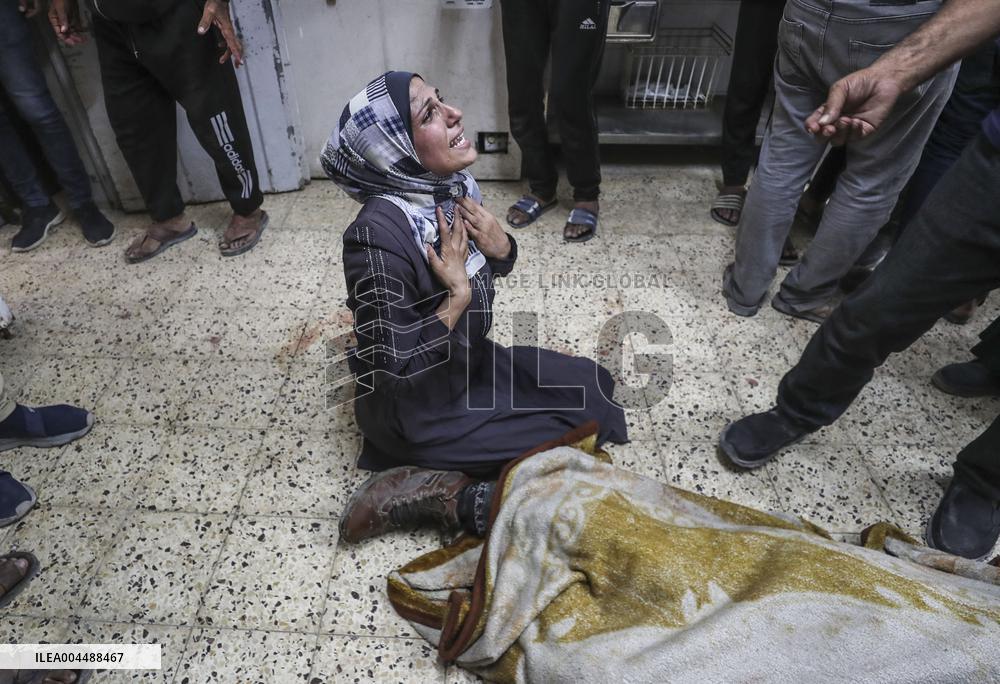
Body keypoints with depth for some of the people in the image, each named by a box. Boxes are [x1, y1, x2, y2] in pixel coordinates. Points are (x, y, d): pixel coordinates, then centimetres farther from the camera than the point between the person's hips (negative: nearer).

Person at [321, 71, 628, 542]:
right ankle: (446, 493, 0)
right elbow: (397, 366, -25)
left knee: (593, 384, 12)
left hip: (468, 360, 8)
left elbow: (490, 268, 9)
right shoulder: (378, 237, -31)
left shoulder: (452, 185, -9)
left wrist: (500, 247, -13)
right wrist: (458, 296, -26)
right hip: (416, 409, -8)